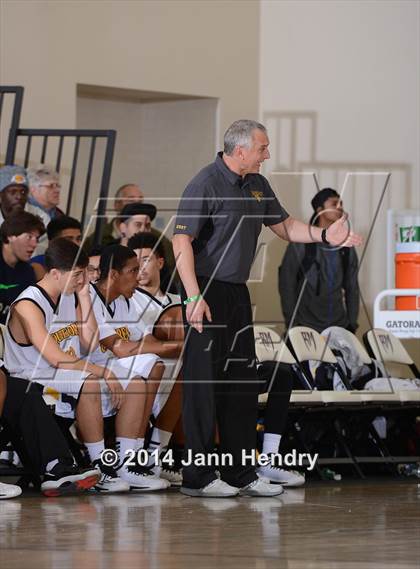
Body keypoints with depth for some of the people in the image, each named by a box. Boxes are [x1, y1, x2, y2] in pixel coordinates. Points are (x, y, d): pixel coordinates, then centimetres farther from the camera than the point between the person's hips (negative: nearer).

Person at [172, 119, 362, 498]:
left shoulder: (257, 185, 12)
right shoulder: (205, 185, -13)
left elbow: (285, 226, 19)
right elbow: (181, 241, -17)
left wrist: (323, 235, 1)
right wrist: (194, 297, -24)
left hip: (238, 293, 9)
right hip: (207, 292, -9)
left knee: (242, 383, 10)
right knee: (204, 384, -6)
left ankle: (241, 474, 17)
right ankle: (198, 477, -1)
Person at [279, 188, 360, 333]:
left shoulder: (346, 249, 11)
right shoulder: (301, 245, -3)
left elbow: (352, 288, 16)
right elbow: (286, 285, -3)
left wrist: (352, 325, 10)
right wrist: (292, 323, -7)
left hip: (339, 326, 4)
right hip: (307, 326, -4)